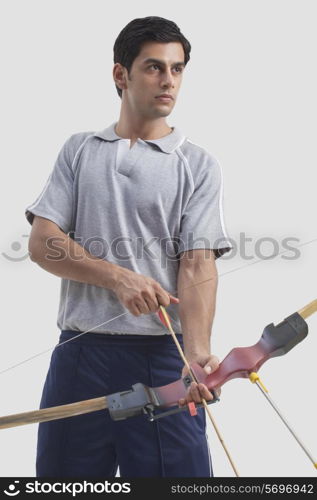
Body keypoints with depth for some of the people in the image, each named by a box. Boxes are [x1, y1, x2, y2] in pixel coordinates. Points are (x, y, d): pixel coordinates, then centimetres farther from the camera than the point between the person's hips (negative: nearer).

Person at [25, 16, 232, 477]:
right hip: (79, 354, 2)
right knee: (66, 478, 9)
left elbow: (197, 265, -7)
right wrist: (119, 277, -13)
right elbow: (41, 243, 2)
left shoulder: (198, 165, 4)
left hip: (163, 358, -2)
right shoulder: (79, 150, 11)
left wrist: (198, 351, -24)